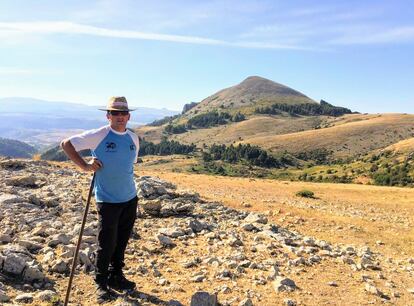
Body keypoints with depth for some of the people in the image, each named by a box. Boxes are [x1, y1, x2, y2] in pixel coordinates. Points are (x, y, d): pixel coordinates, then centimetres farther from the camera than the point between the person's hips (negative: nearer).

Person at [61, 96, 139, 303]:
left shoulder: (133, 138, 5)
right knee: (107, 244, 1)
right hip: (107, 200, -5)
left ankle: (116, 276, 33)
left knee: (122, 242, 15)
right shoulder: (98, 135, -10)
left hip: (130, 198, 5)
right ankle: (101, 284, 21)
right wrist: (84, 166, -13)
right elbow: (66, 144, -6)